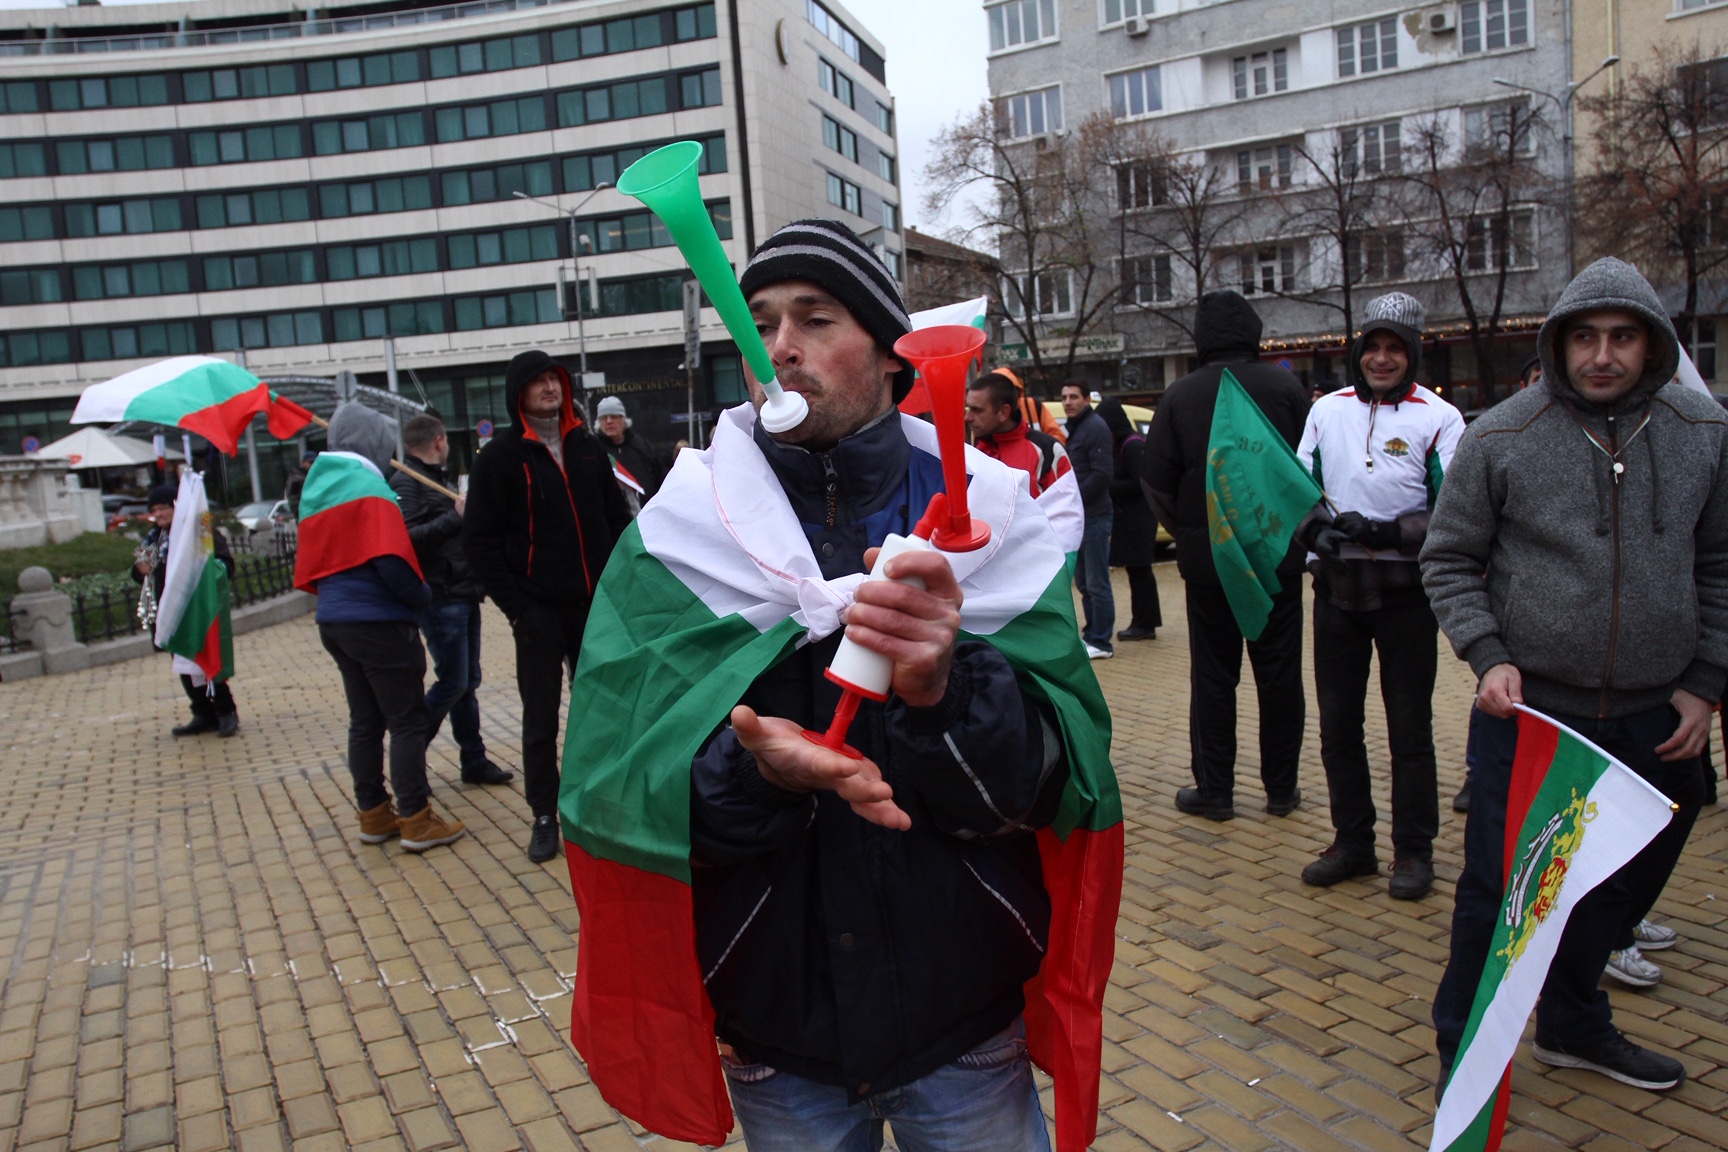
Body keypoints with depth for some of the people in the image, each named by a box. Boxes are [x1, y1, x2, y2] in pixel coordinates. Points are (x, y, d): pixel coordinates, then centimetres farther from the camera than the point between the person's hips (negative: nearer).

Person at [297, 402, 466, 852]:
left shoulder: (315, 487, 14)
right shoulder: (368, 485, -13)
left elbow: (309, 565, 17)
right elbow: (390, 558, -23)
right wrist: (421, 596, -9)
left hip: (333, 622, 8)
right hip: (379, 621, -8)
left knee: (365, 720, 15)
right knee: (406, 721, -1)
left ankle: (374, 815, 21)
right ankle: (416, 820, 3)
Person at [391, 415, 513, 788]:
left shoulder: (438, 479, 20)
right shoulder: (405, 483, -11)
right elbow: (408, 537, -26)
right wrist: (455, 518, -26)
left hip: (463, 595, 10)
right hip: (440, 599, -10)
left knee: (467, 682, 12)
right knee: (452, 683, -8)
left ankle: (474, 761, 18)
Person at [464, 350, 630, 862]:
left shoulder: (588, 447, 9)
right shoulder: (499, 456, -4)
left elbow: (617, 518, 13)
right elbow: (480, 541, -6)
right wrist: (515, 605, -12)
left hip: (595, 604, 4)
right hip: (538, 608, -3)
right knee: (541, 717, 4)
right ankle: (544, 815, 15)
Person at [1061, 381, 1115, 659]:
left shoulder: (1095, 427, -11)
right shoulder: (1072, 428, 17)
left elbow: (1102, 474, -20)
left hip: (1095, 517, -9)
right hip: (1077, 517, 9)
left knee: (1097, 583, -4)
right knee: (1083, 582, 14)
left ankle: (1101, 642, 1)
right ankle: (1091, 634, 23)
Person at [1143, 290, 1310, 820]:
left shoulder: (1180, 396, -5)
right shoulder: (1284, 386, -4)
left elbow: (1157, 481, -5)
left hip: (1207, 557, 0)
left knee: (1213, 676, 7)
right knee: (1279, 672, 10)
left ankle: (1214, 791, 12)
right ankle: (1281, 789, 18)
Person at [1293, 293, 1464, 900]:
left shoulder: (1438, 418, -4)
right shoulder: (1326, 411, 8)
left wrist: (1387, 532, -22)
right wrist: (1314, 526, -9)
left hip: (1405, 593, -4)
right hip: (1336, 588, 4)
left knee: (1409, 728, 6)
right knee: (1337, 723, 11)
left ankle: (1413, 850, 20)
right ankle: (1352, 843, 25)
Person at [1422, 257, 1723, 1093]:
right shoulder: (1500, 437, -7)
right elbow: (1449, 560, -2)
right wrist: (1488, 656, -14)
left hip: (1654, 721, 4)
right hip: (1529, 712, -4)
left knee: (1619, 884, 18)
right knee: (1499, 890, 3)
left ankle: (1573, 1025, 41)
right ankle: (1464, 1044, 23)